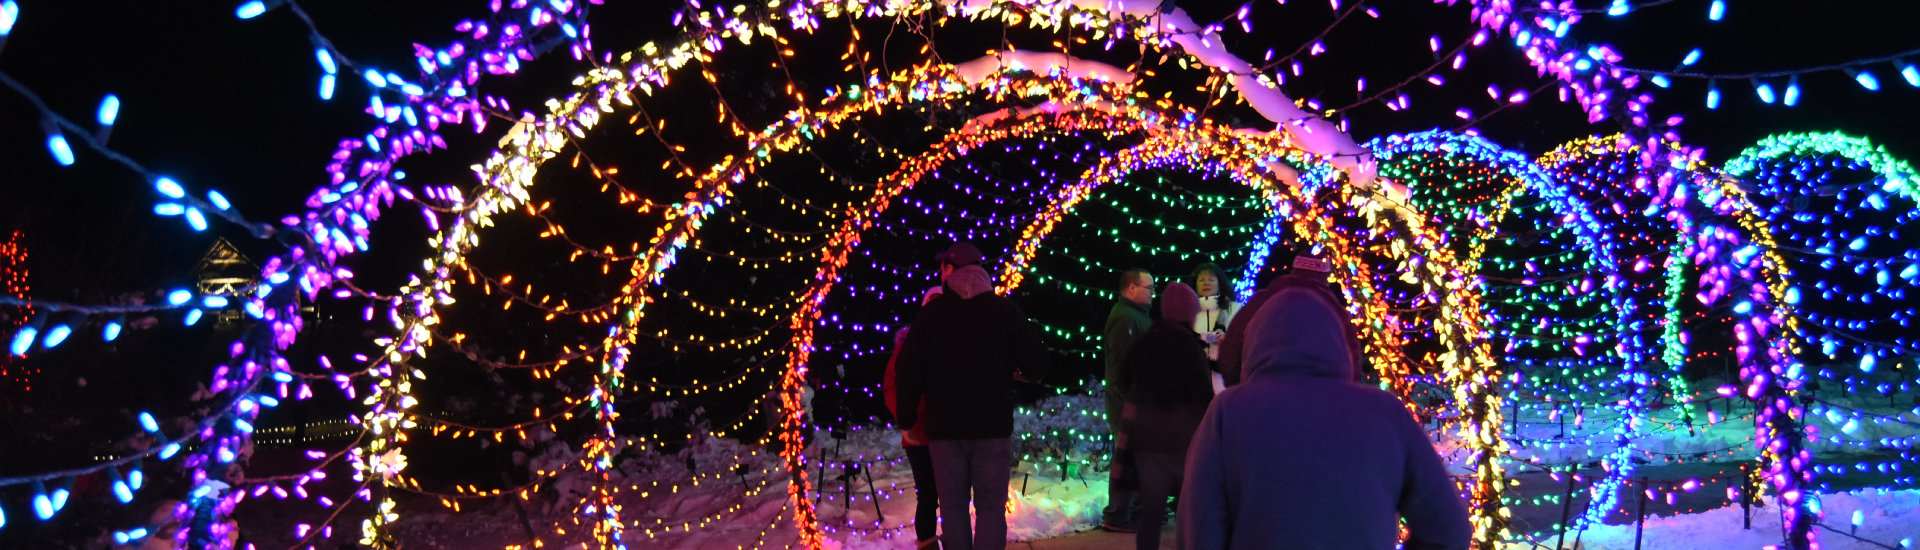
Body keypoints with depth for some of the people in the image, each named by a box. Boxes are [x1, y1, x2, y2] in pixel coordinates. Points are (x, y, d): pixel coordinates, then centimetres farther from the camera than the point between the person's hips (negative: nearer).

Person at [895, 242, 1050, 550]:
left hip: (944, 426, 1)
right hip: (993, 425, 0)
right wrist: (1020, 373, 21)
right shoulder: (1004, 309, 0)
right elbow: (1036, 363, -2)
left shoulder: (932, 312, 0)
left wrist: (907, 417, 7)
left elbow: (909, 369, -3)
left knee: (953, 506, 8)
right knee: (990, 507, 2)